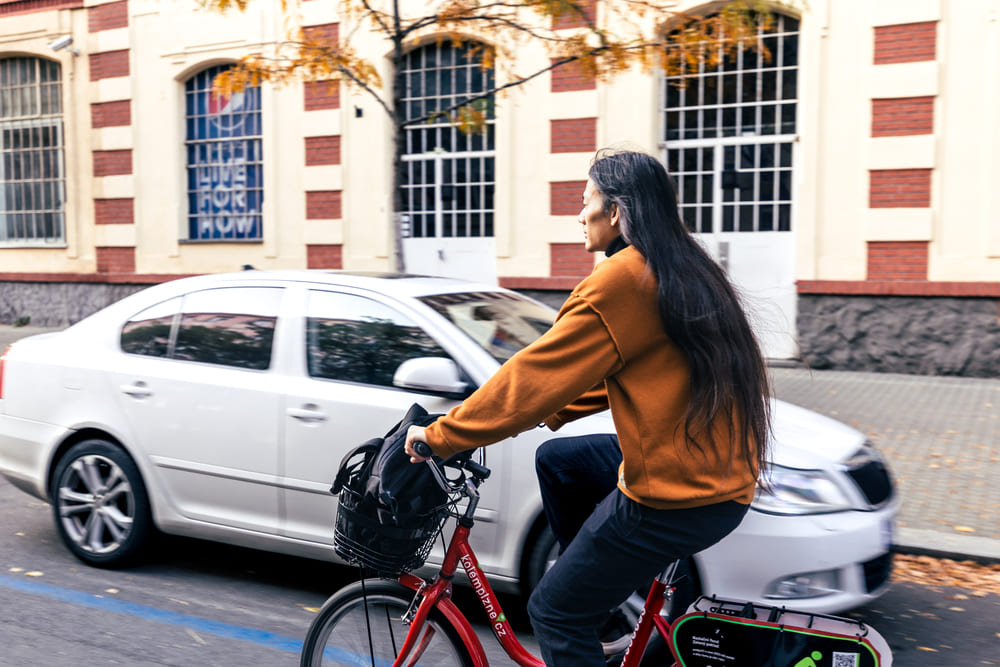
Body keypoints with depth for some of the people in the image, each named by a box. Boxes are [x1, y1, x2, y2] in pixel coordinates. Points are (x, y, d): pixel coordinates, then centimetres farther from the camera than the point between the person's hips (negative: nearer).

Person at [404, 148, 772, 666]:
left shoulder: (621, 279, -17)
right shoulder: (685, 269, 12)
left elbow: (534, 374, -16)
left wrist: (440, 435, -6)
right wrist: (546, 411, 22)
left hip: (674, 497, -9)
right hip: (723, 473, 9)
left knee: (554, 614, 4)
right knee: (556, 461, 22)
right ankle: (598, 588, 29)